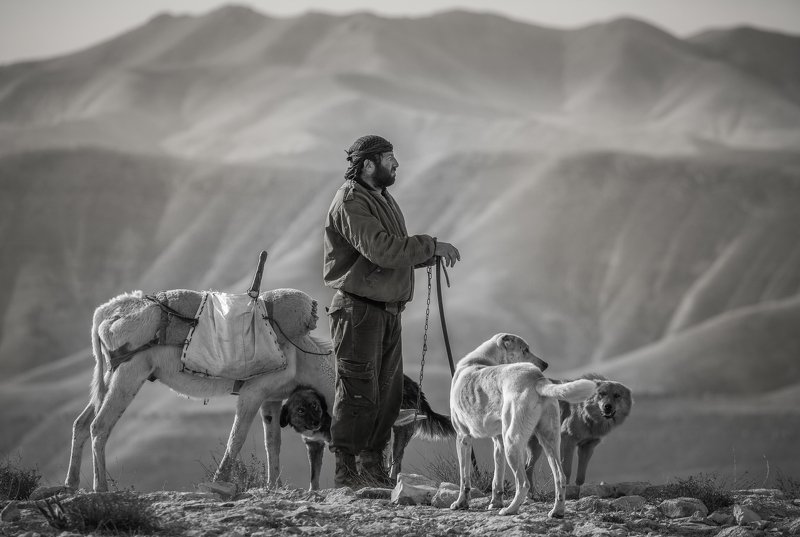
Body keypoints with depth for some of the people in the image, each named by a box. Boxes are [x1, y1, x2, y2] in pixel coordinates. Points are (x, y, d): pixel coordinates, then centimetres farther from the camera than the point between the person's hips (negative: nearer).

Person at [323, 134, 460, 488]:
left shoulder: (382, 199, 19)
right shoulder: (350, 201, -13)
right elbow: (380, 249, -26)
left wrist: (431, 254, 4)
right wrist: (432, 246, -22)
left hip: (388, 309, 10)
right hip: (359, 309, -9)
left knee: (388, 391, 11)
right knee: (359, 392, -9)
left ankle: (372, 466, 19)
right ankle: (346, 471, -5)